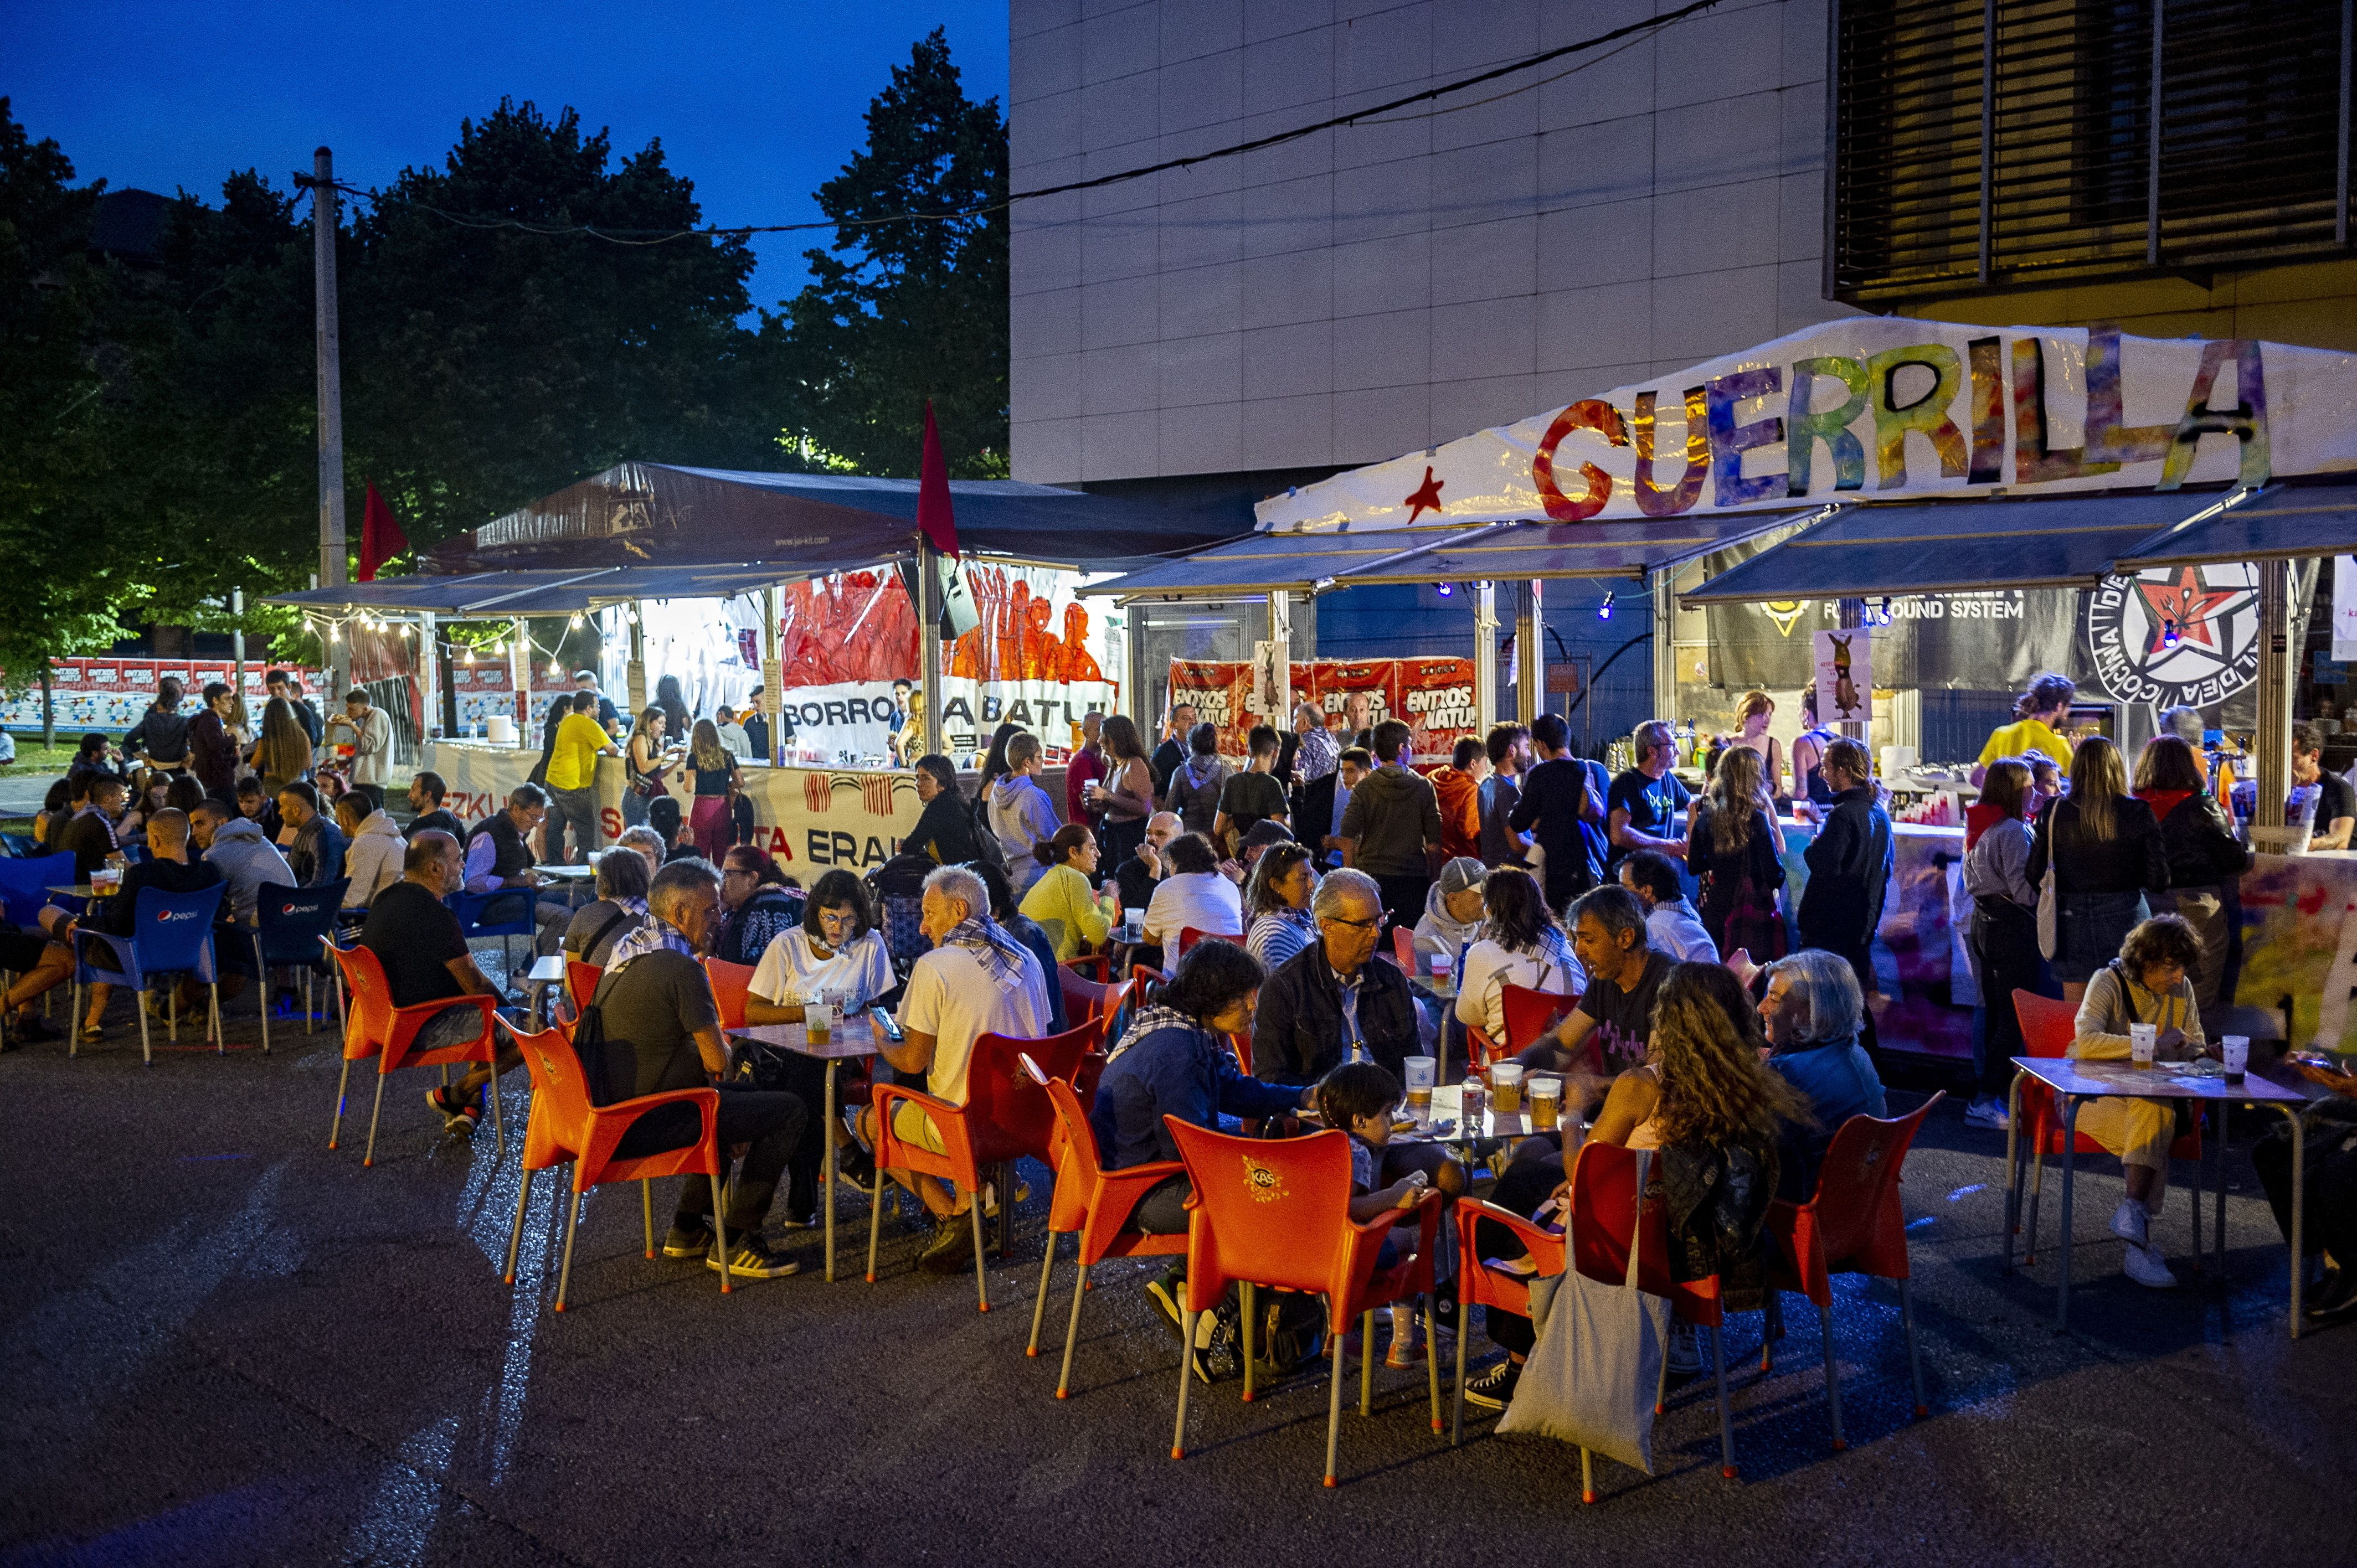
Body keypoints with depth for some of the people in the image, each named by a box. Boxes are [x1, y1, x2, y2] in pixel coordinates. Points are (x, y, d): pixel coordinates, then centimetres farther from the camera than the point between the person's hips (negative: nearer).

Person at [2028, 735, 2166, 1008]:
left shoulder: (2053, 813, -4)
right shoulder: (2137, 812, -6)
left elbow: (2034, 876, -2)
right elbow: (2159, 878, -6)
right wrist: (2127, 878, 13)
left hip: (2073, 917, 1)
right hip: (2124, 914, -1)